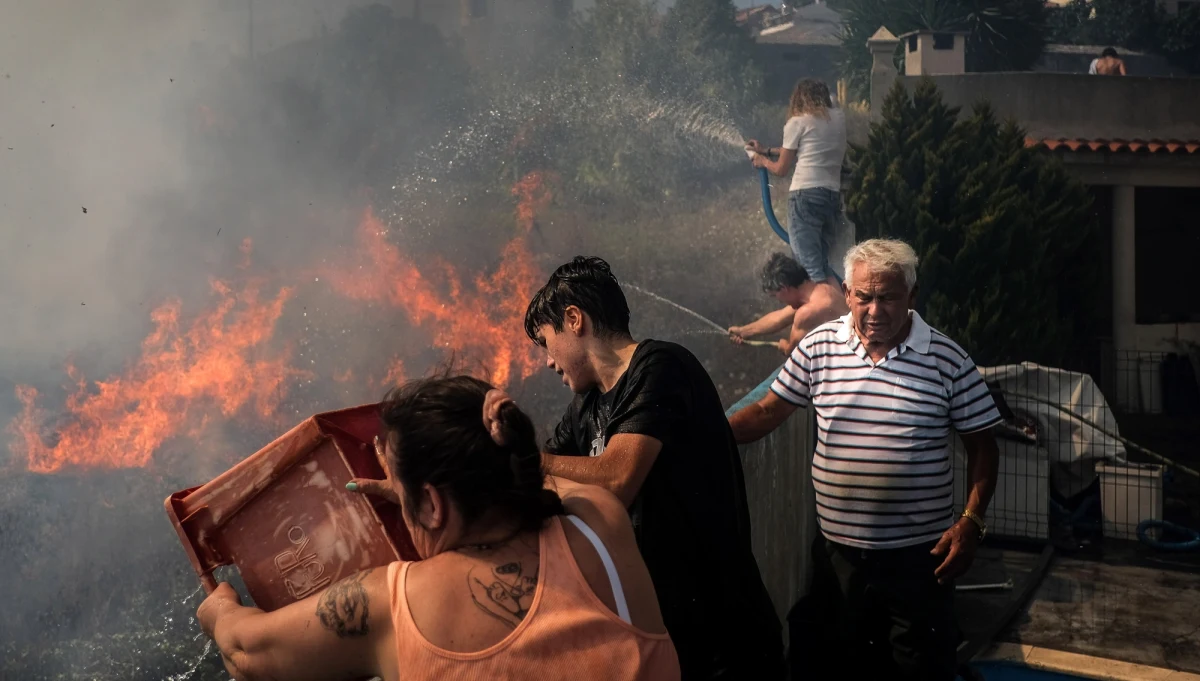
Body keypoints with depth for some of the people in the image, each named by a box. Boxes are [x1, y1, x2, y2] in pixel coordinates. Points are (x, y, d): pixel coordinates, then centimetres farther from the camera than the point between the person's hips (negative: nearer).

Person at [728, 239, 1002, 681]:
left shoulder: (946, 360, -7)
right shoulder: (818, 347, -1)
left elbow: (981, 446, -1)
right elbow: (768, 411, 7)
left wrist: (971, 523, -10)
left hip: (919, 553, -2)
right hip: (837, 549, 3)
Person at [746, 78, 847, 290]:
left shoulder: (798, 122, 2)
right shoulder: (839, 117, 17)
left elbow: (781, 169, 10)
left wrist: (763, 161, 32)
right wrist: (767, 151, 38)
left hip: (806, 195, -6)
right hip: (833, 196, 6)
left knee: (811, 267, -14)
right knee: (821, 263, 14)